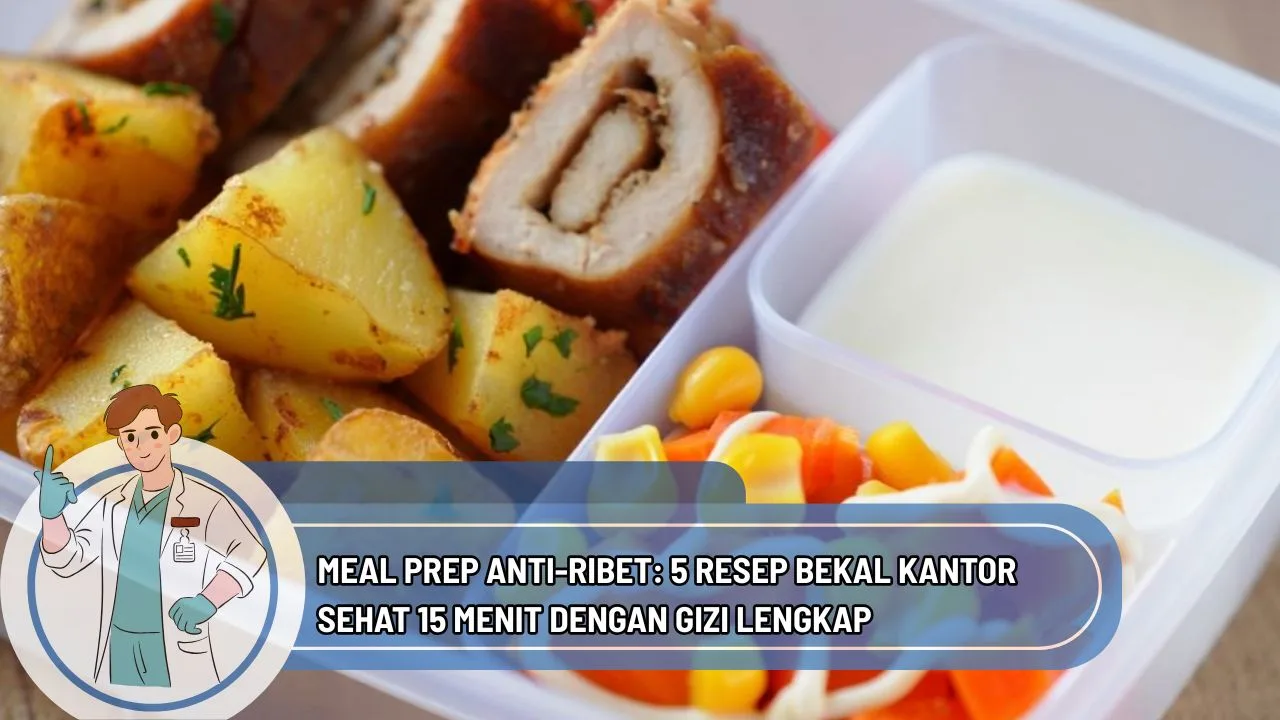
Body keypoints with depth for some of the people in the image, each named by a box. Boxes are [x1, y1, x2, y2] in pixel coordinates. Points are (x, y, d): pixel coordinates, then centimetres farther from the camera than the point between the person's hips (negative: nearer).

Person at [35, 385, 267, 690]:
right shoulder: (114, 502, 8)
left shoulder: (204, 502, -9)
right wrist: (51, 513, -12)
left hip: (177, 652, -6)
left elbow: (248, 554, -16)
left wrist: (207, 601, -27)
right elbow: (66, 559, 6)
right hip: (119, 647, 6)